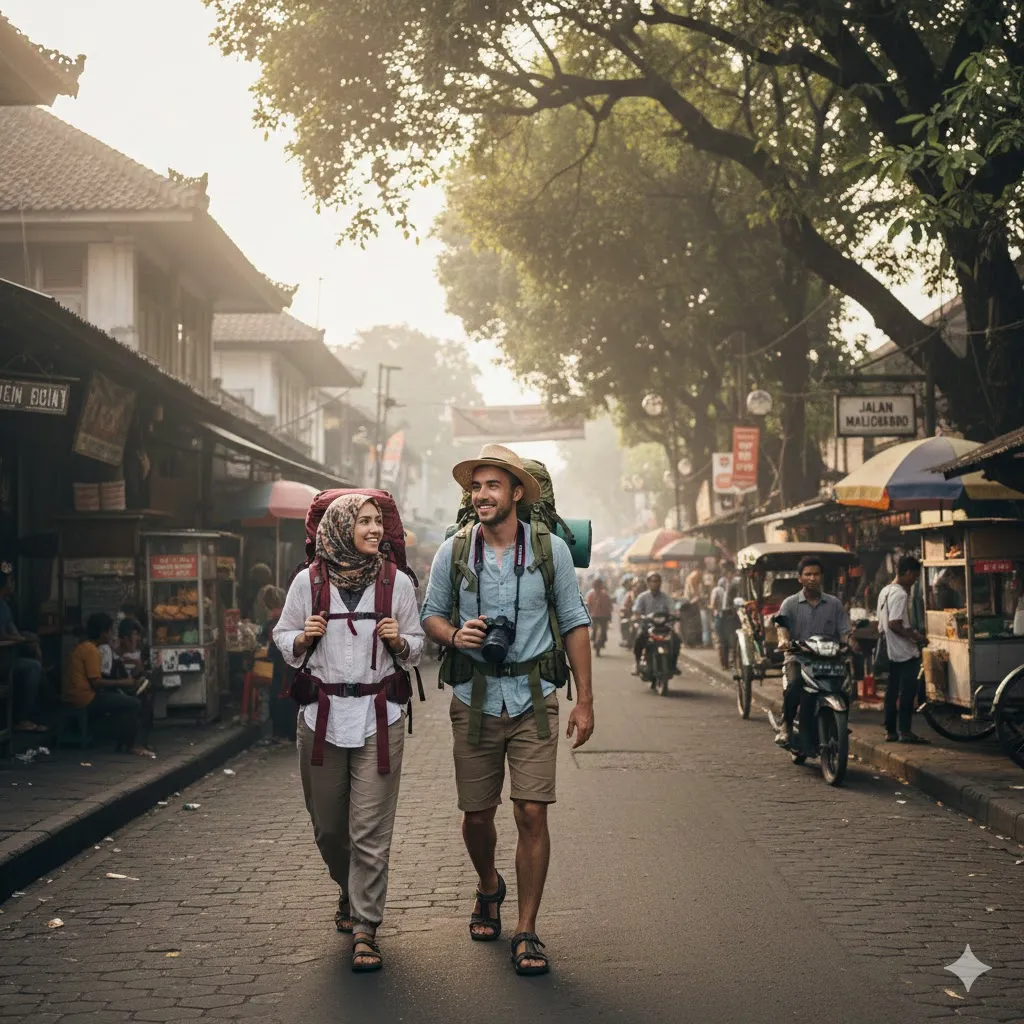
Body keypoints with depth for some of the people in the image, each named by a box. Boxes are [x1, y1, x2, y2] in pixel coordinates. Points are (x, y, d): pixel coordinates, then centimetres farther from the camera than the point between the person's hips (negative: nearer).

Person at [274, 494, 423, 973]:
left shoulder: (396, 583, 2)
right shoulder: (308, 583, 0)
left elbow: (415, 647, 11)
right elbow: (283, 638, 10)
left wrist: (398, 640, -11)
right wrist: (304, 638, -11)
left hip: (378, 718, -1)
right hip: (322, 715, 1)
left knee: (371, 831, -6)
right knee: (328, 826, 12)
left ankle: (365, 929, 1)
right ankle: (349, 893, 41)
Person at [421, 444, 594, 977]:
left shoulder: (550, 549, -1)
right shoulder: (453, 552, 1)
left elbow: (574, 623, 4)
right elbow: (430, 614, 11)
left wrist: (585, 701, 0)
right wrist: (454, 635, -13)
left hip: (533, 698, -1)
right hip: (473, 698, 2)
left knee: (532, 813, -9)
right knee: (476, 814, 9)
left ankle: (527, 932, 2)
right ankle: (488, 888, 41)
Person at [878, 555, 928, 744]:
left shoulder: (885, 591, 13)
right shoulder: (900, 594, -17)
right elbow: (894, 624, -24)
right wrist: (916, 637, -15)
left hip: (891, 651, 10)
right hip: (905, 652, -10)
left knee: (892, 691, 11)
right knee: (907, 692, -6)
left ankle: (891, 730, 14)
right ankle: (905, 731, -6)